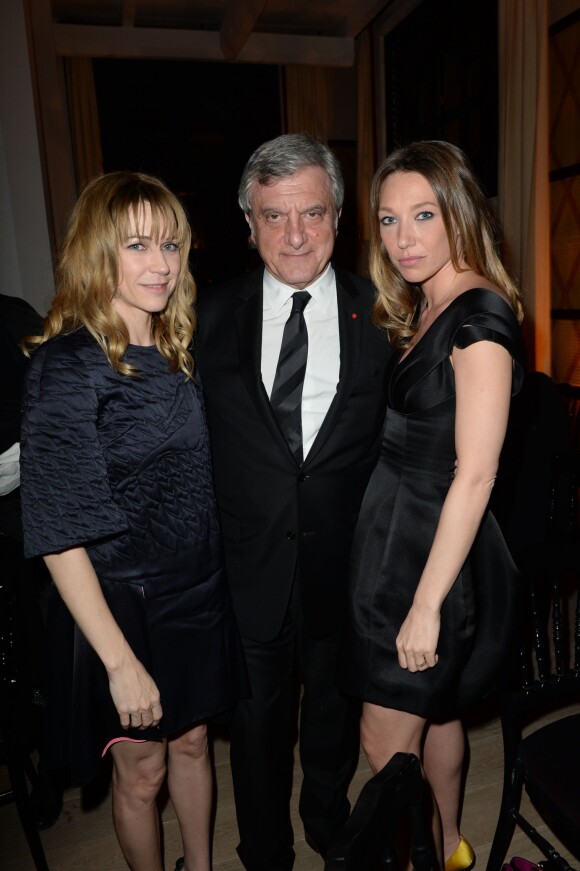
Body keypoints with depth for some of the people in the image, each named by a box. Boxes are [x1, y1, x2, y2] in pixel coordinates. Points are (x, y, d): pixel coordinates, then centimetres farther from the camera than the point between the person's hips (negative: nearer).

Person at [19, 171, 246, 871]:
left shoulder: (175, 351, 1)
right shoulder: (67, 365, -20)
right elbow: (58, 535, -20)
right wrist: (121, 661, -18)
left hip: (199, 590, 6)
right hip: (123, 603, -6)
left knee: (192, 741, 25)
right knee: (141, 768, 17)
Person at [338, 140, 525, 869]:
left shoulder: (480, 316, -20)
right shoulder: (421, 310, 8)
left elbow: (474, 476, -24)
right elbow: (409, 437, 9)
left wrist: (427, 604, -21)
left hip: (437, 550, -9)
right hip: (399, 535, 9)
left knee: (387, 744, 8)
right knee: (435, 711, 25)